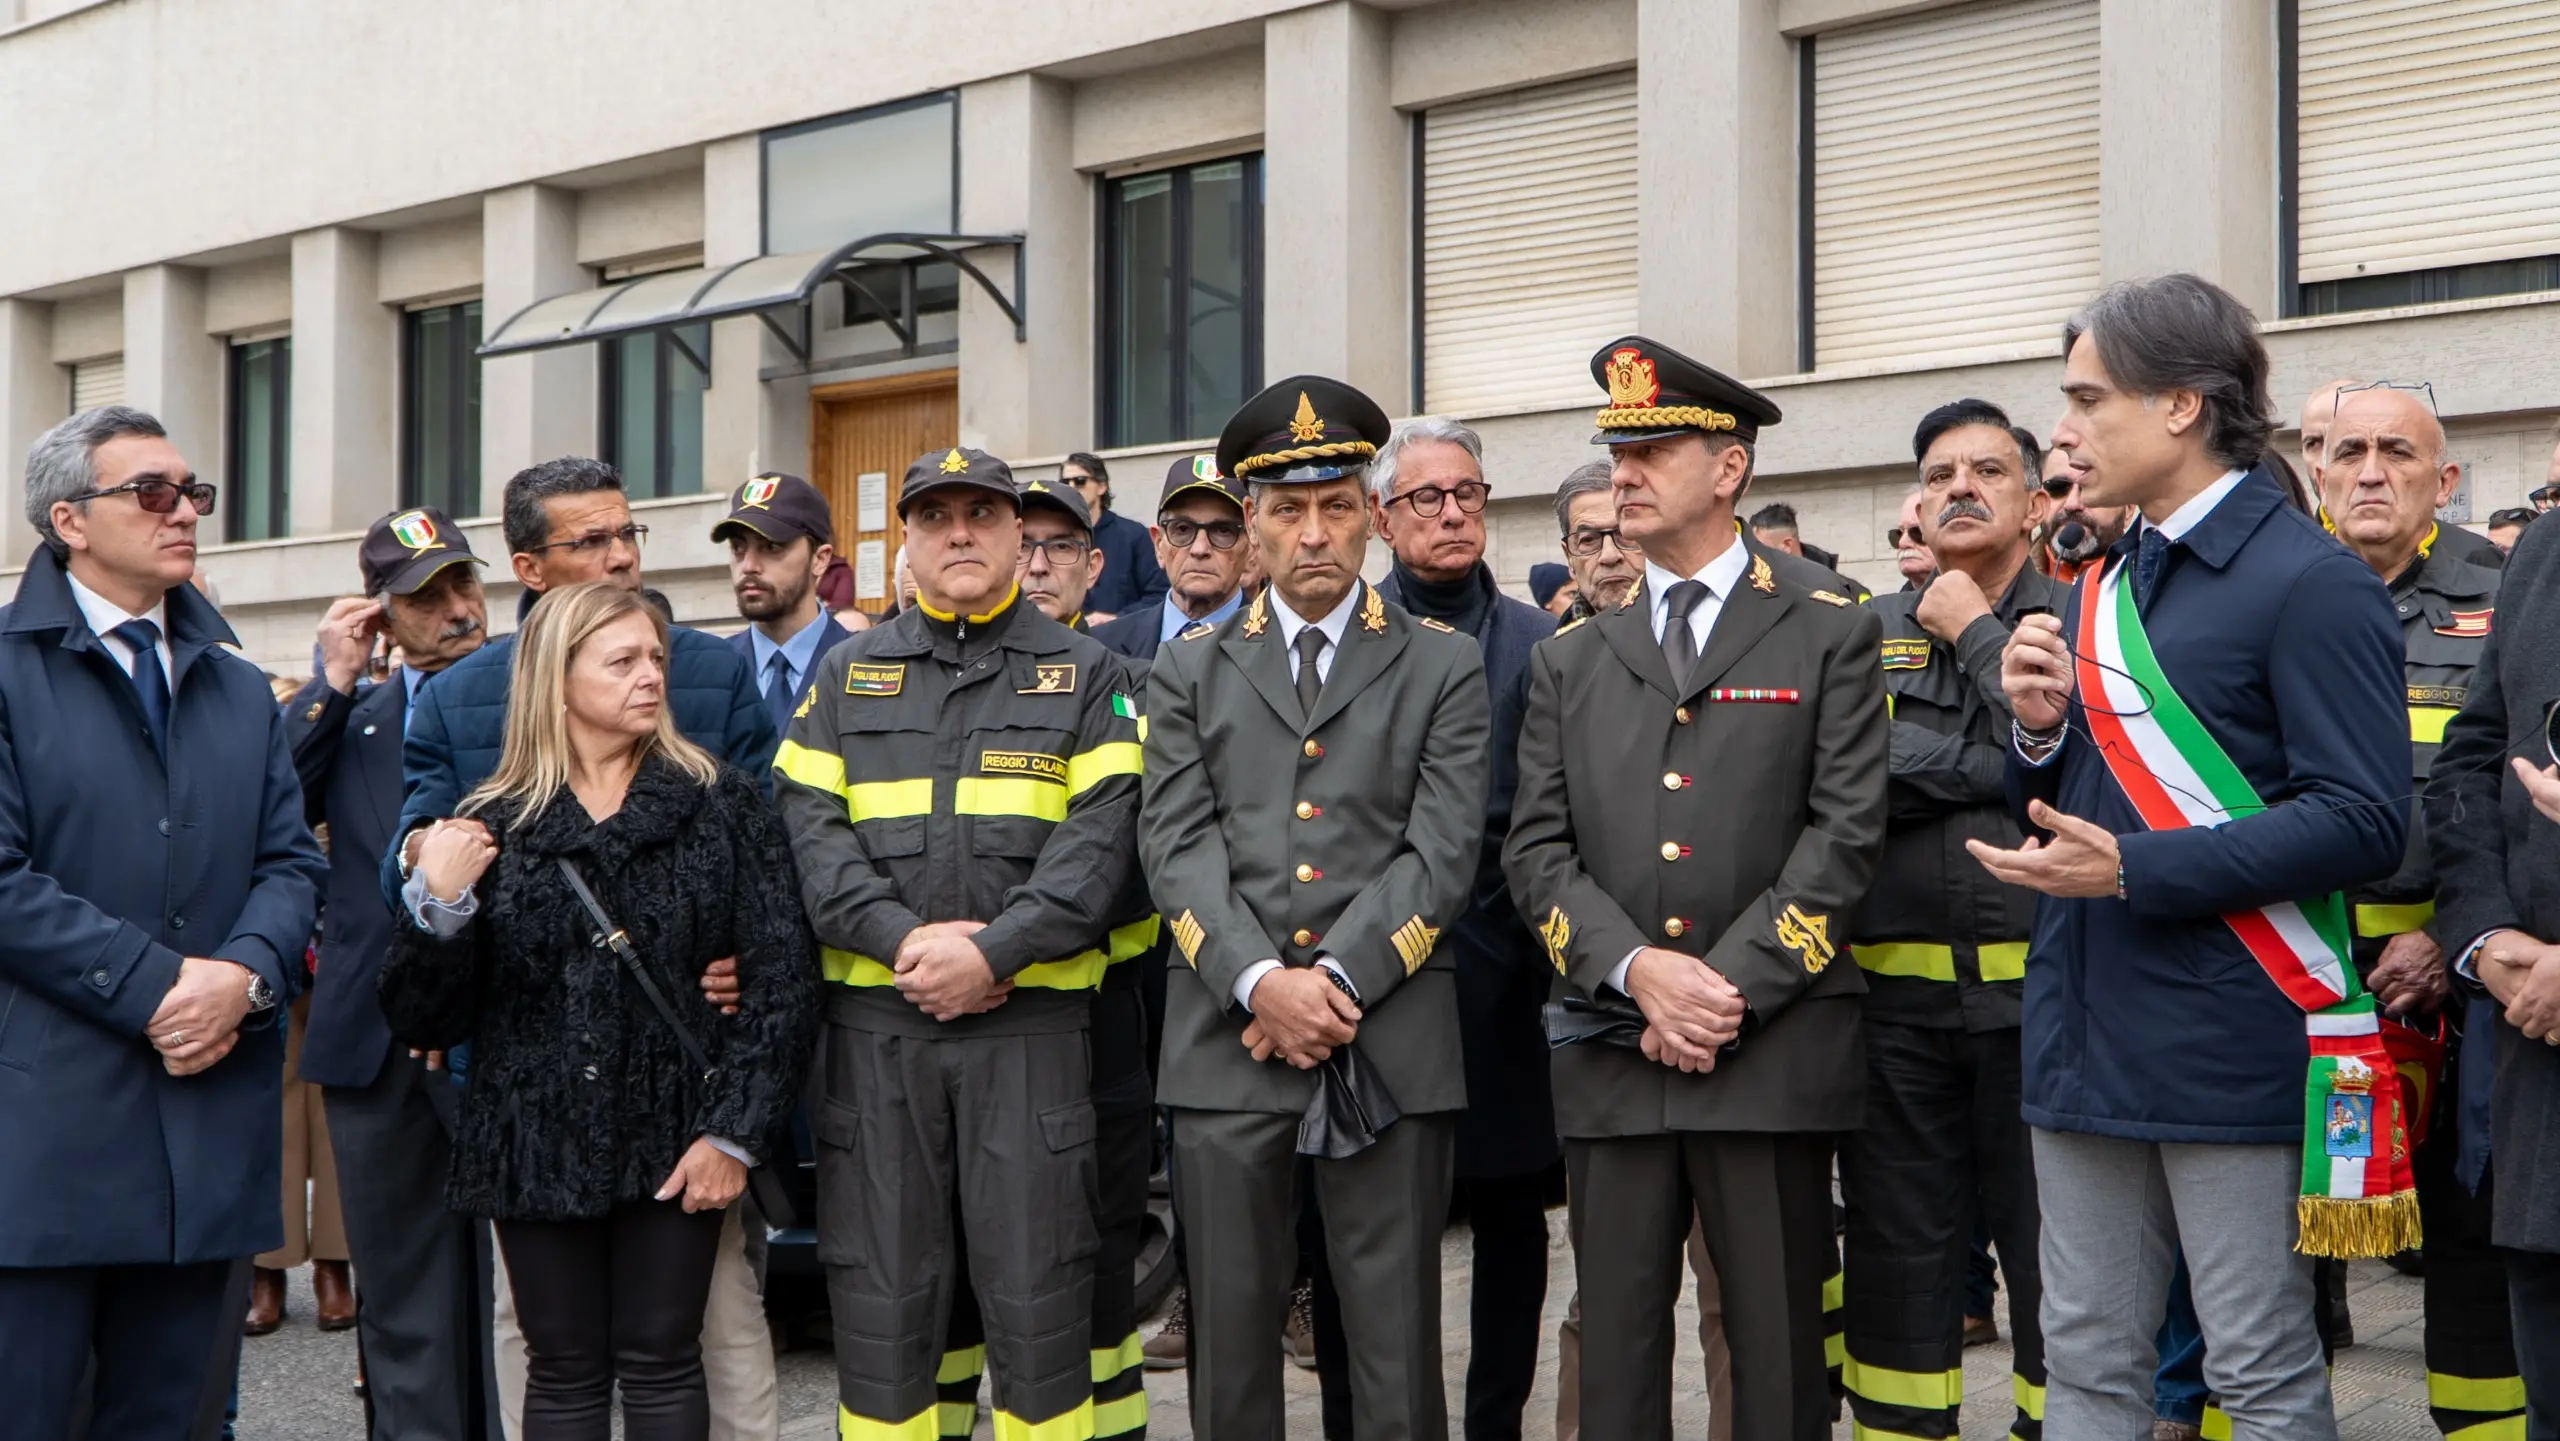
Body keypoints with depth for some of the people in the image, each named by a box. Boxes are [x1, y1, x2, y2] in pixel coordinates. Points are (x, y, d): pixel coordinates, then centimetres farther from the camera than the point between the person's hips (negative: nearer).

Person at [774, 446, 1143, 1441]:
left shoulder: (1084, 674, 7)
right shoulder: (848, 674, 12)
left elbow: (1100, 838, -5)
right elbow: (811, 827, 1)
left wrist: (991, 952, -16)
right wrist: (902, 938, -13)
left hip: (1030, 1015, -2)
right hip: (875, 1021, 2)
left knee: (1037, 1293, 0)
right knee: (880, 1291, 6)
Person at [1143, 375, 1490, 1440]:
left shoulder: (1443, 666, 8)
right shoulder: (1190, 672, 13)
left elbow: (1442, 852, -1)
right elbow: (1179, 849, 2)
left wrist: (1336, 979, -12)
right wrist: (1262, 983, -12)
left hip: (1391, 1049, -1)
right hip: (1228, 1042, 1)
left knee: (1396, 1351, 2)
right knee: (1229, 1337, 6)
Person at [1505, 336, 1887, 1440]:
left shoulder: (1831, 634, 4)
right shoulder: (1570, 661, 14)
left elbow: (1844, 833, -4)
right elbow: (1537, 850, 7)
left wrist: (1729, 988, -12)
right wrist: (1637, 971, -10)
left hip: (1774, 1055, -3)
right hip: (1609, 1060, 3)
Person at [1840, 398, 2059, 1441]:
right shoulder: (1866, 632, 10)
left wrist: (1977, 634, -7)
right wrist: (1992, 766, -13)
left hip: (2035, 993, -2)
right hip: (1897, 993, 3)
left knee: (2053, 1253, 4)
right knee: (1897, 1261, 10)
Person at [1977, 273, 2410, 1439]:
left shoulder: (2310, 583, -11)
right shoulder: (2102, 587, 14)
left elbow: (2365, 823, -17)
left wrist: (2136, 870, -21)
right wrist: (2041, 731, -2)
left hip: (2233, 1048, -7)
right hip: (2089, 1039, 8)